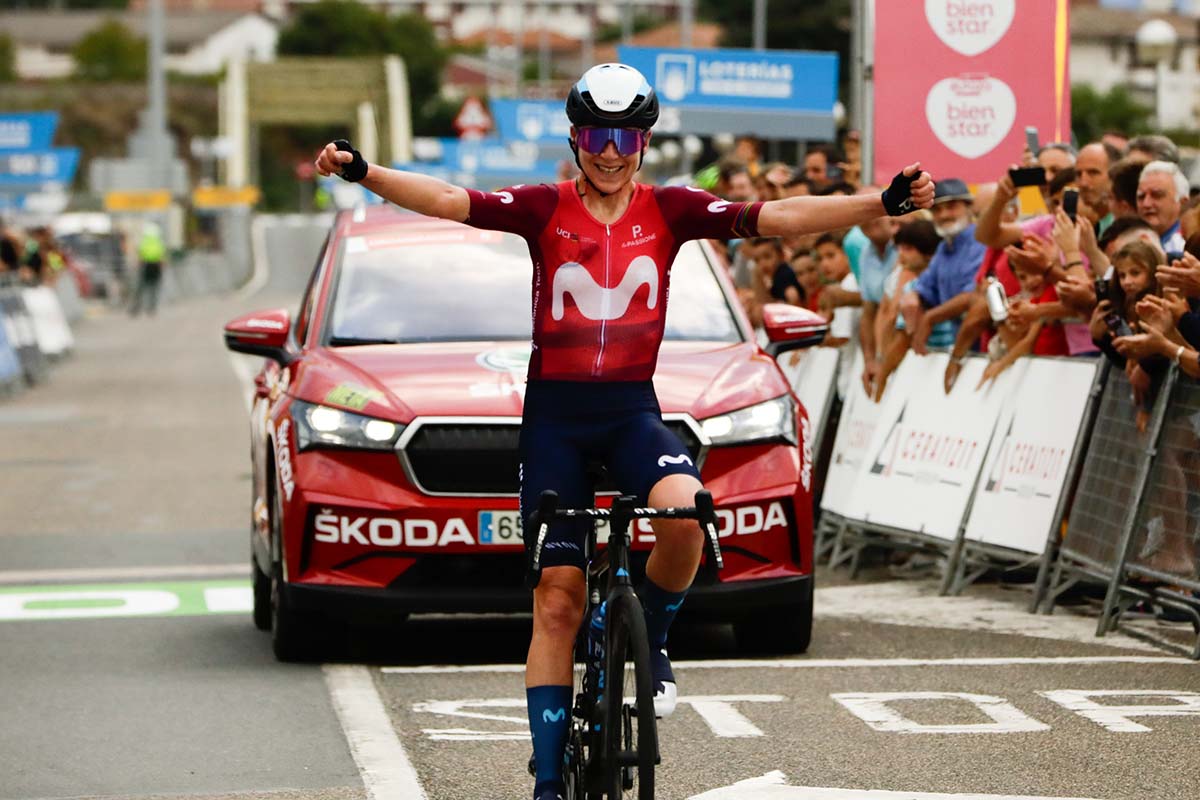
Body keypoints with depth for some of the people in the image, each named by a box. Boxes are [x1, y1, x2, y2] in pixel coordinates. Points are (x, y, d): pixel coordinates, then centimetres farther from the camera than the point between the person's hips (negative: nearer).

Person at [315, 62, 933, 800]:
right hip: (554, 412, 0)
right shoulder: (544, 210, 0)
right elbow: (449, 201, -14)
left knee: (684, 512, -31)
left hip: (632, 408, 1)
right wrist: (363, 173, -30)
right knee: (558, 603, -2)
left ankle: (654, 641, 0)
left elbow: (778, 217, -7)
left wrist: (883, 205, -18)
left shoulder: (669, 211, 3)